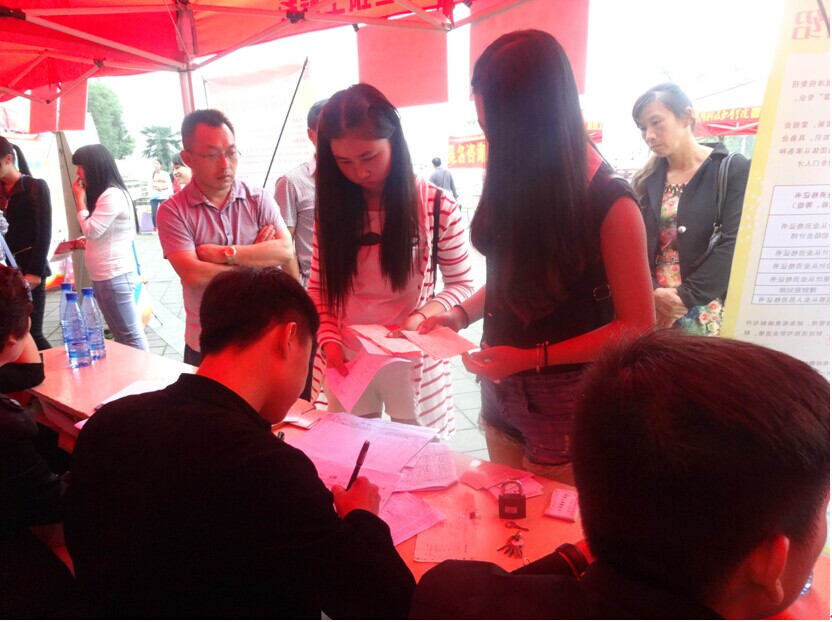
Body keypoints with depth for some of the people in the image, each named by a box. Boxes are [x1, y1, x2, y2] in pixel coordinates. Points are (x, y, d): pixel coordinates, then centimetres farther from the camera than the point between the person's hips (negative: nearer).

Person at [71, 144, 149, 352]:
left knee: (131, 336, -5)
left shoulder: (112, 195, -14)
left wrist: (80, 198, -5)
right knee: (121, 335, 14)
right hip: (104, 277, 10)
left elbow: (91, 230, -14)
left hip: (115, 276, -10)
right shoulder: (103, 195, 18)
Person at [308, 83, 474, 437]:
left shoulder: (437, 207, -11)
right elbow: (319, 290, 3)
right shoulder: (332, 209, -1)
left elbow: (461, 285, -3)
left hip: (414, 362, -2)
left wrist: (423, 315, -20)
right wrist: (329, 341, -12)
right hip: (347, 361, 3)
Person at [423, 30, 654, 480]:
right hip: (501, 392, 6)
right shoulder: (514, 182, -1)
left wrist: (533, 357, -21)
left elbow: (638, 327, -15)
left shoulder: (608, 201, -17)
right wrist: (461, 315, -4)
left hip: (565, 401, -5)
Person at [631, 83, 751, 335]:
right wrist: (652, 292, -13)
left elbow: (733, 244, -12)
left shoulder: (734, 170, -1)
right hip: (652, 309, 3)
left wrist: (686, 296, -17)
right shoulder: (647, 180, 10)